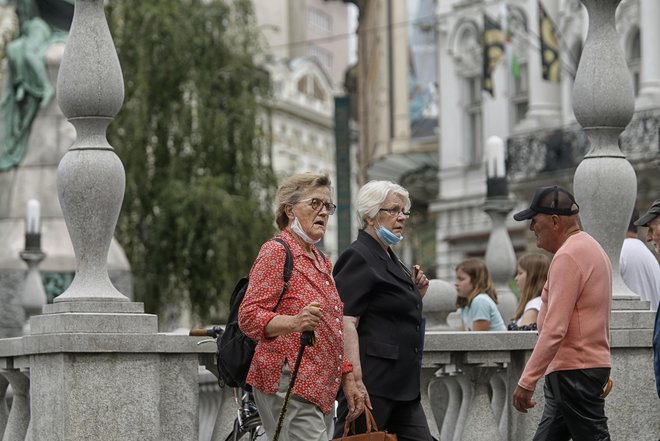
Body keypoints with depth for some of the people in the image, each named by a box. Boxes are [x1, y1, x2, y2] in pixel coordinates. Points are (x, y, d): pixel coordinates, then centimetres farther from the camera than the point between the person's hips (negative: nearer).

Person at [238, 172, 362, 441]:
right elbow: (249, 317, -14)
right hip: (288, 389, -9)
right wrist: (293, 322, -31)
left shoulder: (320, 260, 24)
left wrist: (347, 379, 24)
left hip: (321, 391, 9)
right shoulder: (276, 252, -5)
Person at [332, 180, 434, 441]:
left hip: (401, 386, 10)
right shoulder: (358, 258, -10)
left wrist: (416, 294, 13)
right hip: (371, 384, -10)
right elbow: (346, 323, -19)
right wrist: (355, 381, -27)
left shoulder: (390, 260, 20)